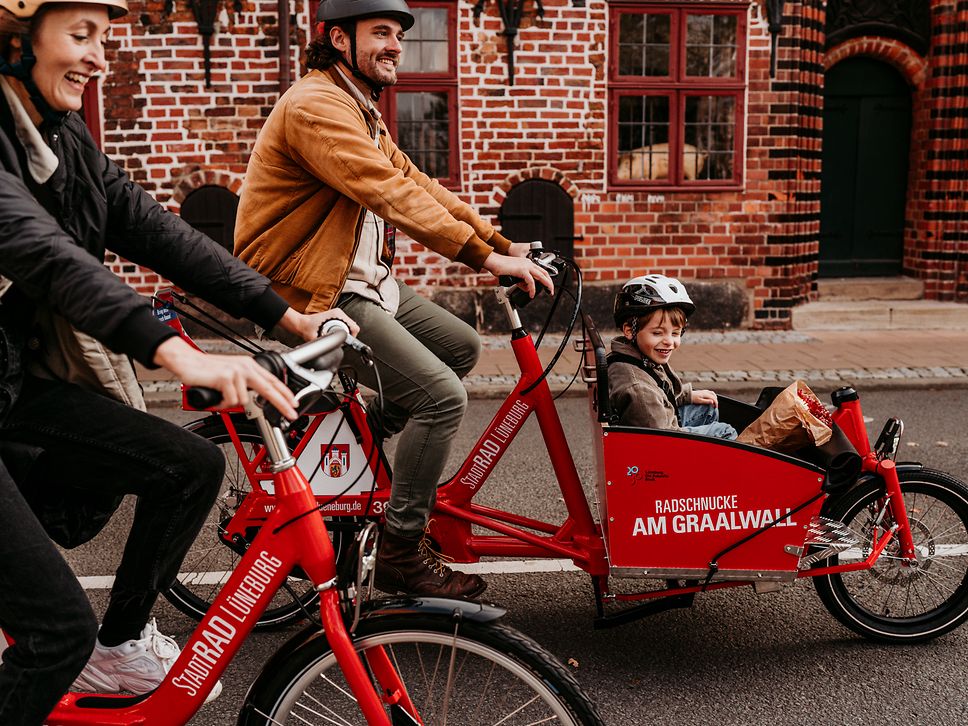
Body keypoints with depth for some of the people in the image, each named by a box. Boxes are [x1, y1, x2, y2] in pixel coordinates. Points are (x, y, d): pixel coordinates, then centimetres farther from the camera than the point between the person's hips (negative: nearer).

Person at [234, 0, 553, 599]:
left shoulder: (361, 112, 18)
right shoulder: (317, 106, -16)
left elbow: (417, 184, 11)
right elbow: (392, 195, -27)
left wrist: (504, 244, 2)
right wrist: (486, 258, -29)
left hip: (364, 281, 10)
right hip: (315, 296, -10)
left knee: (463, 347, 11)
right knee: (443, 395, -17)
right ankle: (400, 553, -4)